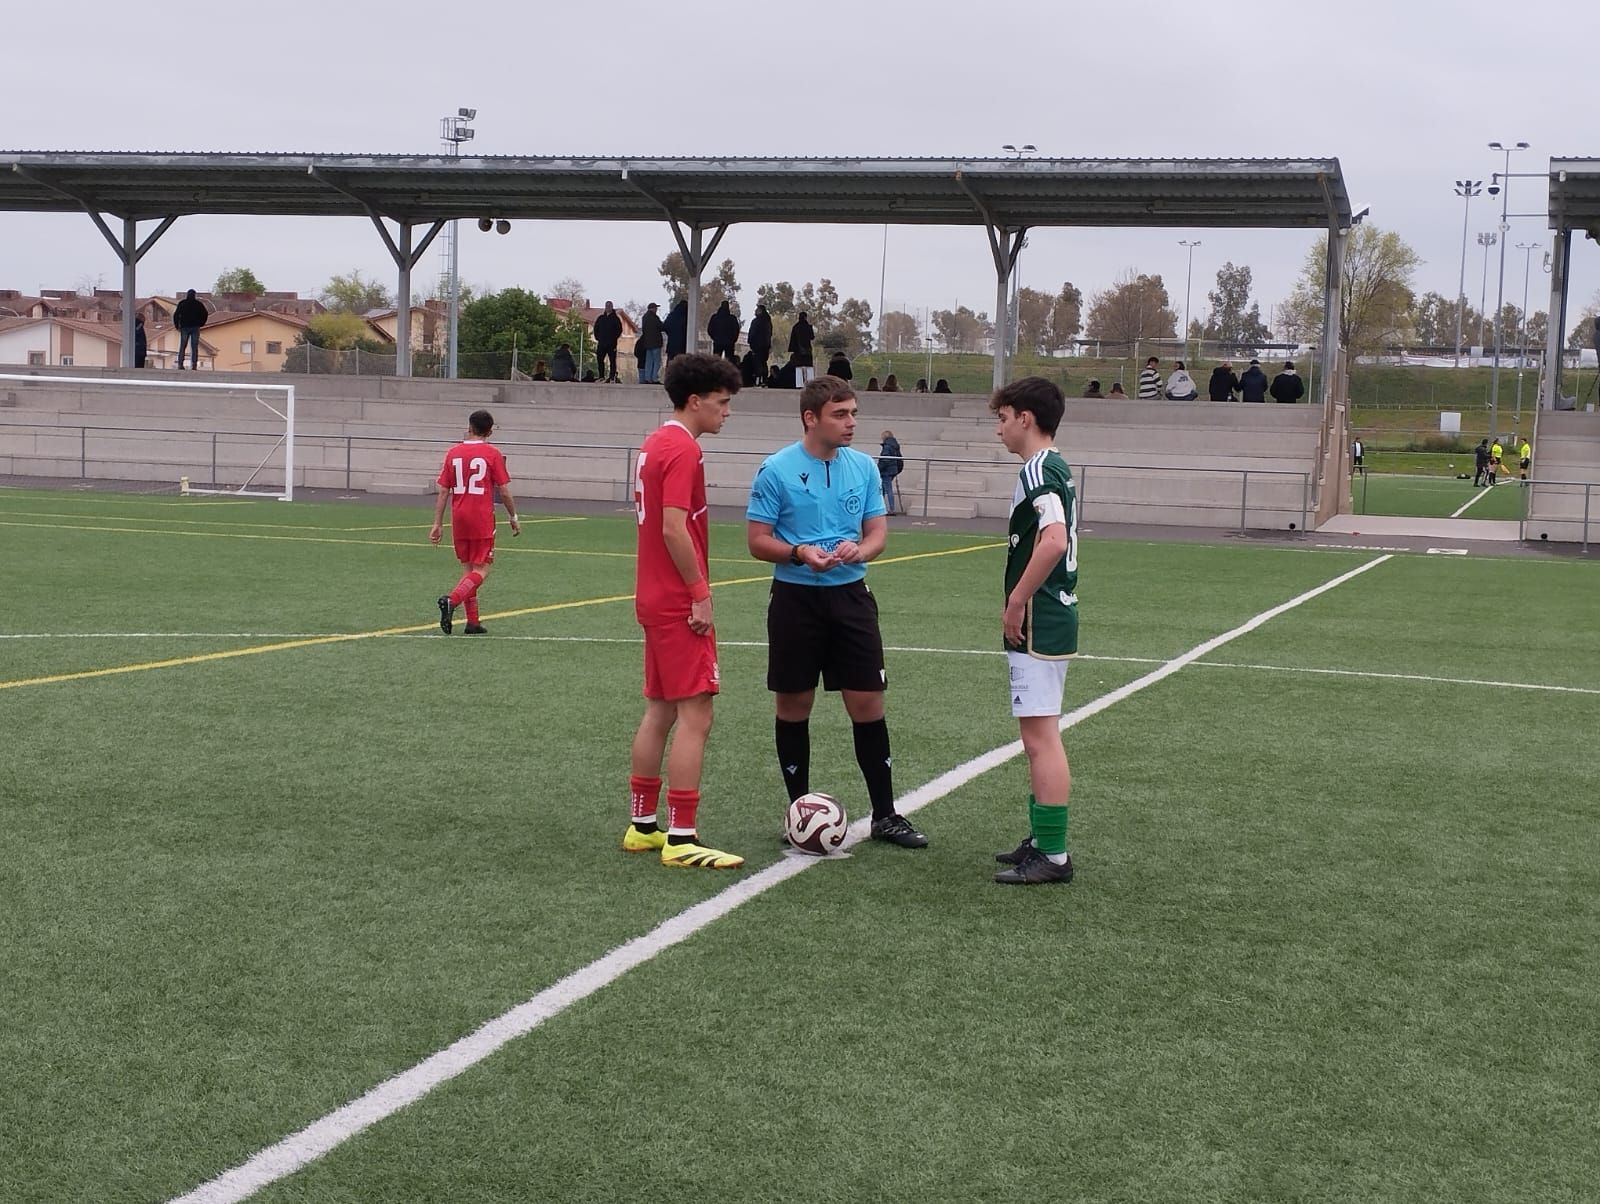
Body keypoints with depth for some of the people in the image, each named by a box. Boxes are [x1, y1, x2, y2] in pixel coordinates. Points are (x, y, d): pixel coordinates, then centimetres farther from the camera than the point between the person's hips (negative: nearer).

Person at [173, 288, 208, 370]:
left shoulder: (182, 303, 4)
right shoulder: (198, 304, 4)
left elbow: (176, 315, -1)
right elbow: (205, 314, 2)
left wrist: (177, 326, 7)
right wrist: (200, 324, 10)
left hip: (184, 327, 0)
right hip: (195, 328, 0)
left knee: (182, 346, 6)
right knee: (194, 347, 0)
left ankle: (180, 364, -2)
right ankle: (194, 365, -7)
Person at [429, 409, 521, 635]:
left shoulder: (453, 453, 6)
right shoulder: (492, 453, -4)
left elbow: (443, 491, 5)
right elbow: (504, 491, -4)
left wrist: (438, 524, 8)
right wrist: (514, 518, 9)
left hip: (459, 519, 4)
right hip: (482, 519, -4)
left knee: (468, 568, 13)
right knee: (481, 570, -1)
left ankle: (473, 622, 12)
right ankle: (451, 600, -25)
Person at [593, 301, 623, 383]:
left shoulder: (615, 319, 2)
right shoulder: (600, 318, 14)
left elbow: (619, 330, -1)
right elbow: (596, 328, 19)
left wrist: (614, 338, -7)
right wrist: (598, 337, 8)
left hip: (611, 344, -4)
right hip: (601, 343, 4)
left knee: (612, 360, -3)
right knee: (599, 359, 0)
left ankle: (612, 377, -3)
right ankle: (601, 377, 8)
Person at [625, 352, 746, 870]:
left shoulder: (655, 443, 14)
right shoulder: (683, 449, -16)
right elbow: (674, 528, -23)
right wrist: (700, 594, -18)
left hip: (655, 598, 10)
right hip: (680, 604, -10)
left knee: (661, 710, 15)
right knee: (695, 716, -8)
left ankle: (642, 825, 21)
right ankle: (681, 840, -8)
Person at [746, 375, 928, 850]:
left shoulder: (863, 467, 6)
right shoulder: (776, 470, -6)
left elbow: (878, 530, 9)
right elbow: (758, 541, -4)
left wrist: (859, 550, -14)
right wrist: (800, 553, -23)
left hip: (851, 596, 3)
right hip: (795, 598, -3)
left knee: (868, 703, 1)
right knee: (794, 706, 5)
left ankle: (885, 815, 9)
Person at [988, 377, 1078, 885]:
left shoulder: (1037, 470, -15)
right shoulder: (1055, 468, 16)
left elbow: (1054, 540, -29)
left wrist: (1015, 603, -21)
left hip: (1037, 624, -11)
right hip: (1054, 617, 11)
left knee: (1041, 736, -8)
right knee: (1040, 736, 16)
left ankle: (1052, 856, -5)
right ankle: (1043, 840, 25)